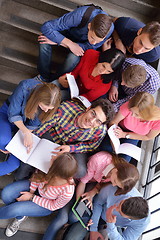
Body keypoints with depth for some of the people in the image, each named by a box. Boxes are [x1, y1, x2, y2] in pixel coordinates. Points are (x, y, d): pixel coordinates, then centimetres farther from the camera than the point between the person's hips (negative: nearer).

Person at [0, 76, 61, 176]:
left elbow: (33, 125, -11)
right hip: (8, 113, -2)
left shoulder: (51, 105, -24)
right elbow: (13, 114, -23)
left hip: (26, 123, 2)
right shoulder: (25, 87, -33)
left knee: (15, 163, -13)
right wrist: (26, 133, -32)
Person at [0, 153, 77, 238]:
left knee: (13, 210, -19)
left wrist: (32, 197, -18)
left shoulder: (67, 192, -39)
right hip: (36, 188, 4)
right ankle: (20, 217, 16)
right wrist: (31, 191, -12)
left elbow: (54, 206, -18)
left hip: (46, 206, -4)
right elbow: (38, 174, -7)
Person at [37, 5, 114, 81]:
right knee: (44, 43, -30)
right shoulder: (78, 16, -42)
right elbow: (46, 27, -37)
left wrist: (58, 42, -34)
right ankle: (44, 77, -9)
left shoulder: (110, 28, -35)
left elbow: (89, 46, -26)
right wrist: (70, 44, -44)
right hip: (69, 32, 0)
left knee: (74, 57, -33)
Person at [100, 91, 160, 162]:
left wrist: (125, 135, -23)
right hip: (121, 127, 0)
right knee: (105, 148, -18)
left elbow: (148, 137, -15)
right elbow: (114, 122, -19)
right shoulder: (128, 106, -38)